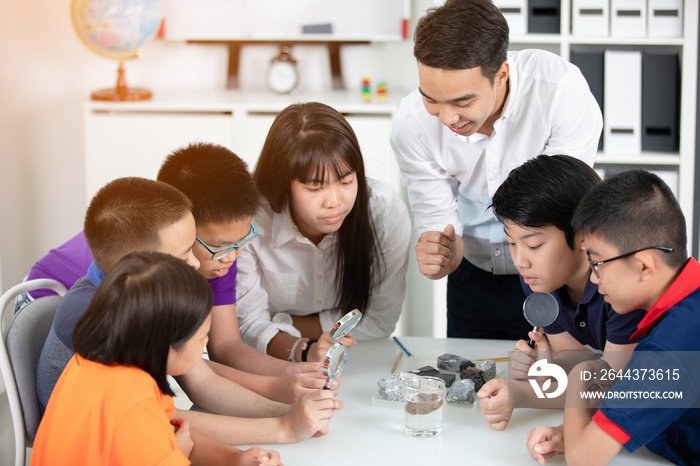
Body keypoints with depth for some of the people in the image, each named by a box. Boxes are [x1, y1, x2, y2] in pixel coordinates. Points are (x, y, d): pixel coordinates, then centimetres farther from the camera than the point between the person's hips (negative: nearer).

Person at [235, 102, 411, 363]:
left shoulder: (387, 212, -19)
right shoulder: (250, 221, -21)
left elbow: (380, 320, -11)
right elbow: (250, 323, -15)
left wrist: (281, 323, -12)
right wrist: (304, 351, -35)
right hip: (274, 366, -2)